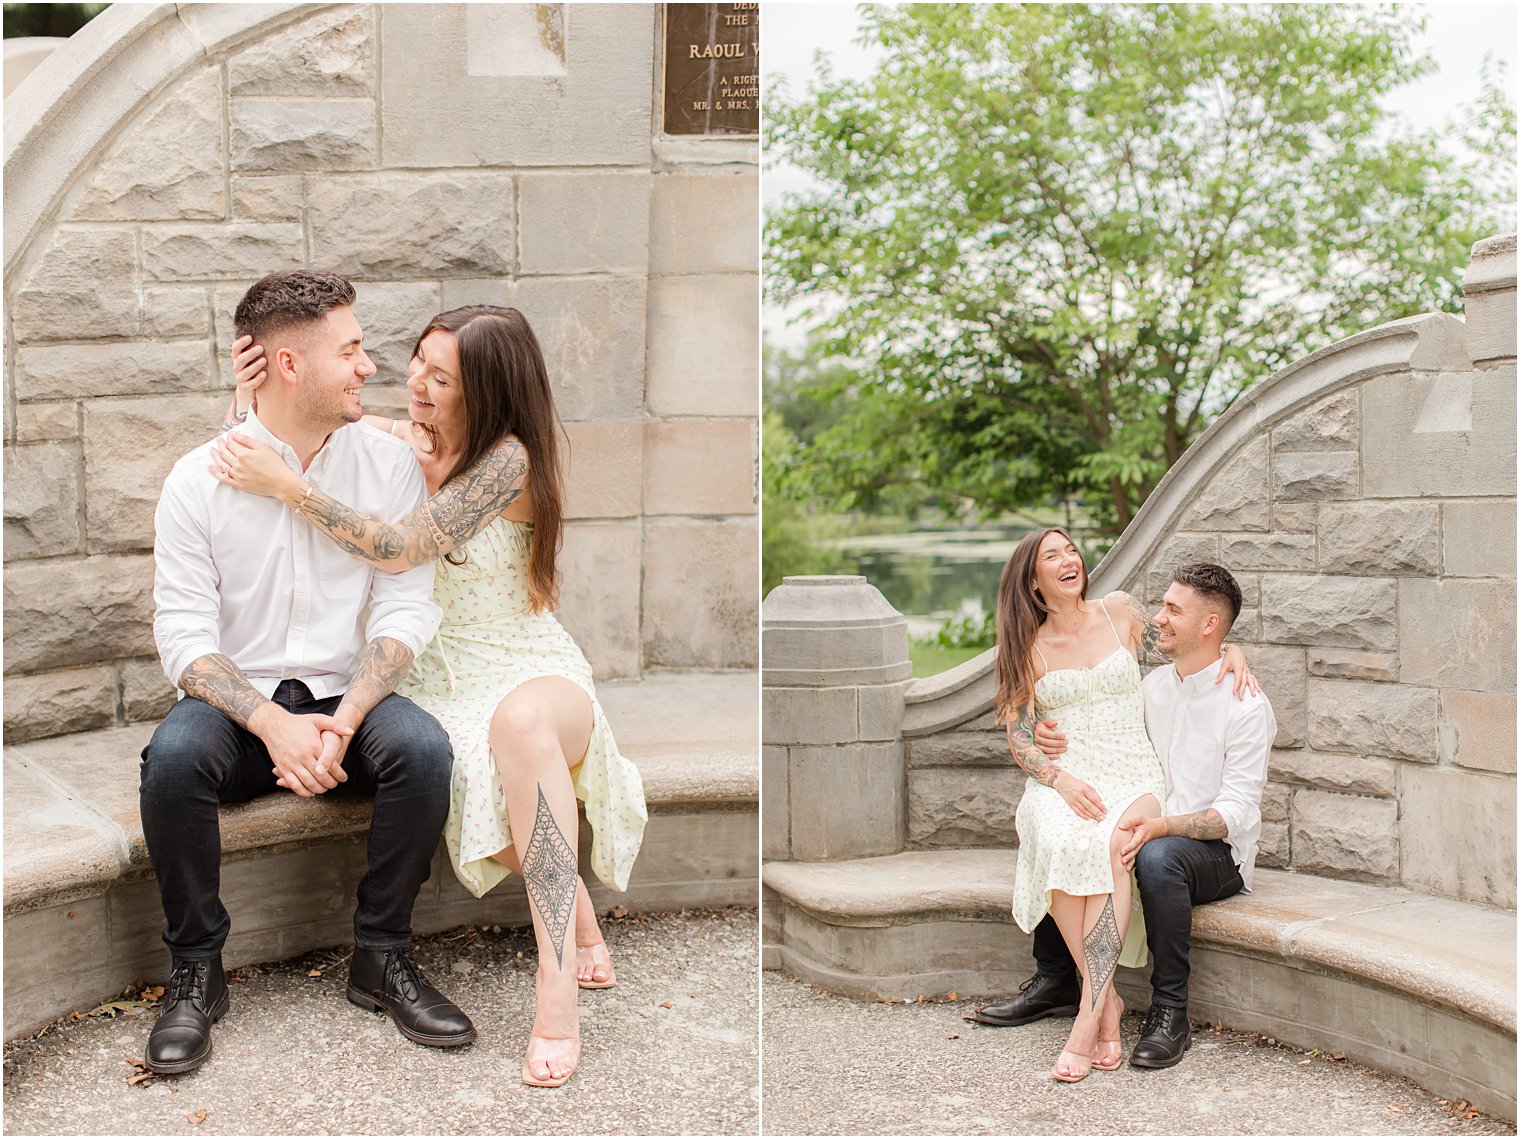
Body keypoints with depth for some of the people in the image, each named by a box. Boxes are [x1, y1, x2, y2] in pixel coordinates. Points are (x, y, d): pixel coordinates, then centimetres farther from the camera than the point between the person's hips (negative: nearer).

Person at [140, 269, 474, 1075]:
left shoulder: (389, 465, 0)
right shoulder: (199, 479, -4)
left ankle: (381, 957, -10)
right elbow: (184, 634, -9)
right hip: (237, 702, -1)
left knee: (423, 747, -30)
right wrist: (273, 724, -26)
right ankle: (196, 971, -11)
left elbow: (404, 610, -5)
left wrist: (342, 720, -22)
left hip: (346, 698, 1)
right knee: (173, 757, -32)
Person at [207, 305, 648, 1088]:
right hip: (437, 682, 5)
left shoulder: (508, 458, -15)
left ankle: (557, 997, -43)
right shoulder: (389, 438, 2)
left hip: (528, 672, -4)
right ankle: (571, 898, 8)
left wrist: (286, 486, -23)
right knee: (505, 841, -29)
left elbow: (400, 548, -22)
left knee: (520, 719, -44)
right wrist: (259, 399, -6)